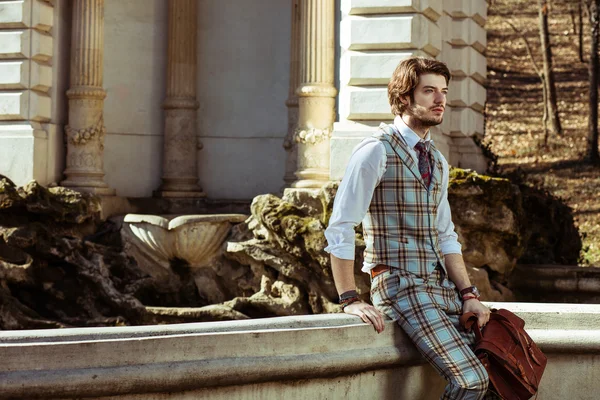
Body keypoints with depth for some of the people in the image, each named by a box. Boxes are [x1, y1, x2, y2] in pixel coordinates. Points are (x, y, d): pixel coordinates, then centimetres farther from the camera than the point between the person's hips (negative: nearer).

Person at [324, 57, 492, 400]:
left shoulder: (437, 161, 16)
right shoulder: (377, 152, -9)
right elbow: (340, 229, -13)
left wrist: (468, 293, 6)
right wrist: (350, 300, -17)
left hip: (442, 287, 8)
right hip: (401, 287, -8)